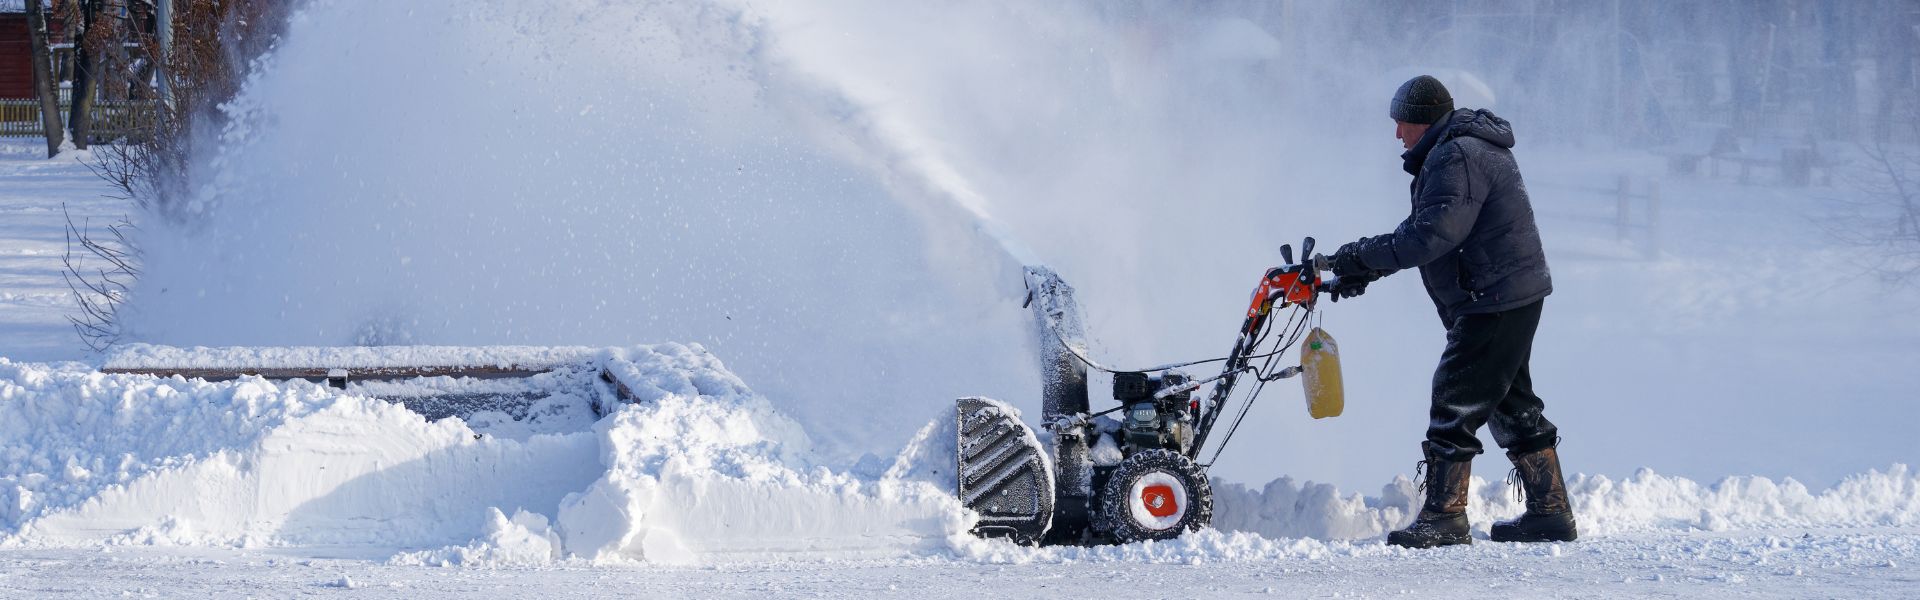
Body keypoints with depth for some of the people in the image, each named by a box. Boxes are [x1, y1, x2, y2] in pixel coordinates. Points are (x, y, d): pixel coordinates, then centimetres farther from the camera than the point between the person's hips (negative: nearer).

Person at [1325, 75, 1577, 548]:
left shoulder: (1456, 158, -17)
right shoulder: (1464, 150, 18)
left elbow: (1432, 235, -25)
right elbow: (1425, 229, 20)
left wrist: (1367, 257, -16)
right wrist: (1366, 266, 10)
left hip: (1494, 302, -11)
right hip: (1515, 297, 11)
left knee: (1456, 403, -8)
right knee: (1512, 405, 16)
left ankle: (1444, 517, -7)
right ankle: (1551, 513, 19)